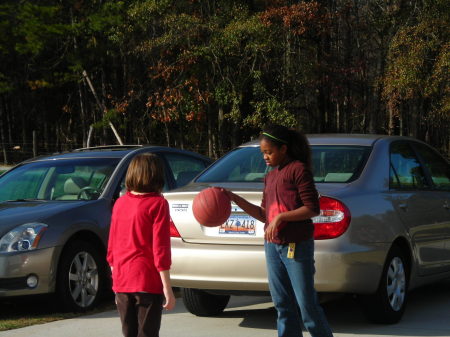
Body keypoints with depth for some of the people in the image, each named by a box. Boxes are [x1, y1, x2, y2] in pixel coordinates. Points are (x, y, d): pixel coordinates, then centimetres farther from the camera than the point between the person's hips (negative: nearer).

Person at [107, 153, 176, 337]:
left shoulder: (120, 203, 7)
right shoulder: (157, 204, -9)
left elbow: (111, 248, 12)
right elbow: (160, 249, -12)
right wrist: (167, 289, -10)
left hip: (122, 282, 5)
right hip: (148, 281, -5)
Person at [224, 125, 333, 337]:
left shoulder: (298, 169, -8)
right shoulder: (270, 177, 16)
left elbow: (313, 208, -13)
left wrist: (280, 217, -20)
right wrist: (235, 199, 9)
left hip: (297, 246, -8)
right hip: (272, 246, 8)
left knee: (307, 305, -4)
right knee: (283, 305, 8)